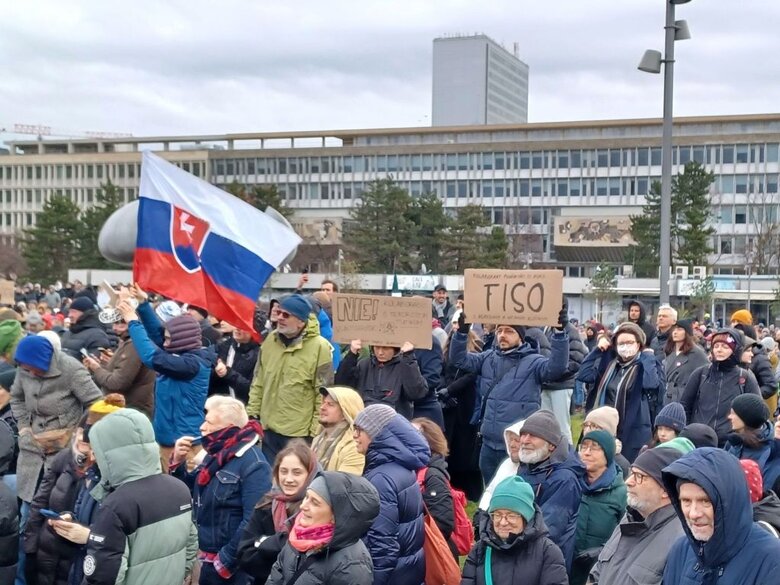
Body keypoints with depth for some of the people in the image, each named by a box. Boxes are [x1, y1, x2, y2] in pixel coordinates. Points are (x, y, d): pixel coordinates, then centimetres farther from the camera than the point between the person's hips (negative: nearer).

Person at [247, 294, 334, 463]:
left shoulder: (319, 347, -13)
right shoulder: (270, 340, 5)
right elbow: (259, 382, 13)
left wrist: (316, 430, -10)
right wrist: (252, 413, 9)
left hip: (299, 432, -5)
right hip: (269, 427, 6)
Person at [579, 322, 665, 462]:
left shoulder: (649, 364, -4)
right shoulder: (608, 363, 9)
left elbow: (651, 384, -27)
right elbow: (584, 375, -3)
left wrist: (647, 356, -17)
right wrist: (597, 350, -2)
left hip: (633, 433, -5)